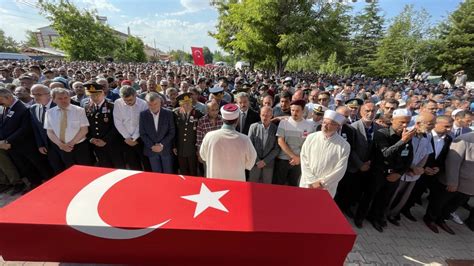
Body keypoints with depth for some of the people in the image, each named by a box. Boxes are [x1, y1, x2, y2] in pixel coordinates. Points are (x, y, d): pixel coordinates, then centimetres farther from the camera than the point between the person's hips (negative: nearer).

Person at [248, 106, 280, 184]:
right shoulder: (253, 127, -2)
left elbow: (277, 149, -4)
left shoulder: (276, 129, -5)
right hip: (255, 162, 1)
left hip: (269, 163, 0)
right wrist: (257, 161, -7)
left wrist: (265, 161, -9)